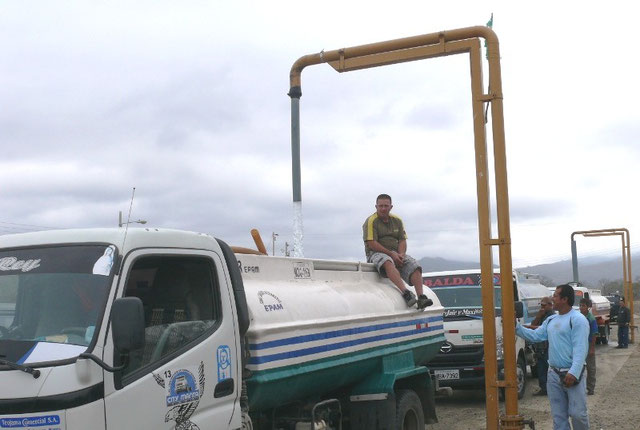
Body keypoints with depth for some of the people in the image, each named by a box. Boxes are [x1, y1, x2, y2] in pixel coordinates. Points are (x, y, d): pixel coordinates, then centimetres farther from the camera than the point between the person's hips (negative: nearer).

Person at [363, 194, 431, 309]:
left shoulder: (397, 220, 15)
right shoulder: (371, 221, -3)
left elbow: (402, 240, 12)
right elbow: (372, 244, -12)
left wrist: (401, 254, -10)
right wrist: (391, 254, -17)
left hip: (396, 254, 6)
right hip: (376, 253, -6)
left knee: (414, 265, -20)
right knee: (388, 263, -39)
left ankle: (421, 297, -32)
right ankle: (405, 293, -52)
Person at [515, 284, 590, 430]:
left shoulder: (577, 320, -12)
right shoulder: (550, 320, 14)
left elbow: (580, 349, -19)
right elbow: (535, 335, 18)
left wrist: (574, 372, -27)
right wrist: (516, 327, 6)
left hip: (572, 374, -7)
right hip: (553, 374, 8)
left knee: (577, 412, -3)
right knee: (558, 415, 12)